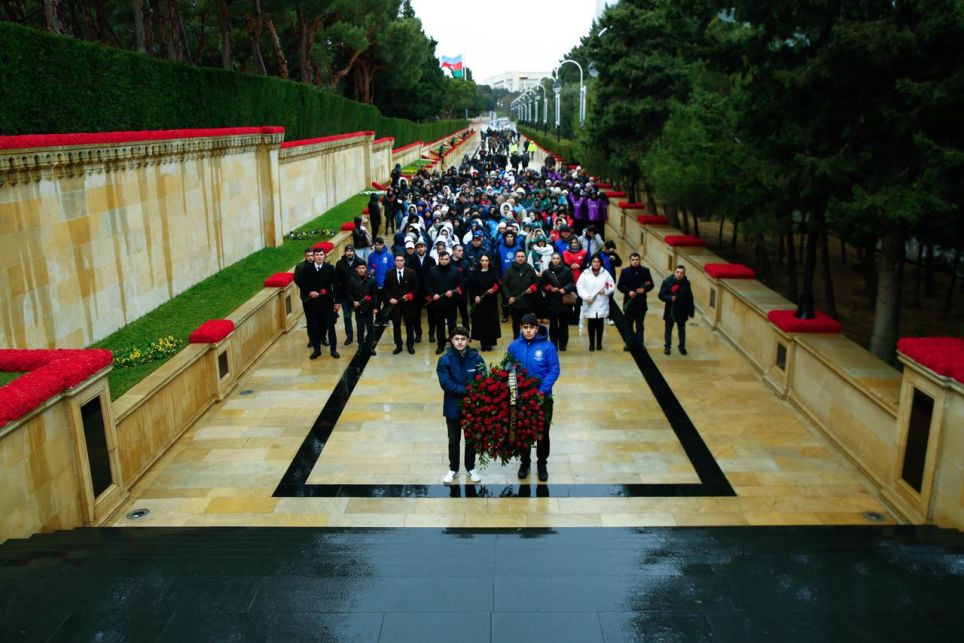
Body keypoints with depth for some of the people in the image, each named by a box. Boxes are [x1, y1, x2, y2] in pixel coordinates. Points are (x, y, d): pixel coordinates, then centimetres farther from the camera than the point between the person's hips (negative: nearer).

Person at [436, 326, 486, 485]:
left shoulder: (476, 358, -9)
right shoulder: (445, 360, -12)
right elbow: (446, 384, -18)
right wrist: (467, 390, -24)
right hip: (453, 407, -1)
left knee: (471, 439, 16)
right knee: (454, 440, 14)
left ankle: (470, 468, 34)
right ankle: (453, 469, 32)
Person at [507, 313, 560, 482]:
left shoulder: (547, 346, -13)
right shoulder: (514, 346, -5)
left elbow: (554, 370, -11)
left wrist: (542, 390, -19)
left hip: (543, 396, -2)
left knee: (543, 432, 10)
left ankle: (542, 464, 28)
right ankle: (525, 462, 33)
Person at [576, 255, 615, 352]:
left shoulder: (605, 273, 2)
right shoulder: (585, 273, -2)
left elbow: (612, 286, 4)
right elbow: (579, 286, -6)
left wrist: (606, 291, -16)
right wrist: (586, 297, -16)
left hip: (602, 304, 1)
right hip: (589, 304, -1)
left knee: (600, 324, 9)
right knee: (591, 324, 4)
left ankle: (599, 343, 22)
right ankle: (592, 343, 15)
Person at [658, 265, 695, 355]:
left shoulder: (686, 283, -9)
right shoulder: (667, 281, -15)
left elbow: (690, 298, -2)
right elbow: (661, 295, -10)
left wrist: (691, 311, 0)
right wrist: (670, 298, -28)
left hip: (682, 312, 1)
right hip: (670, 311, -1)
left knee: (681, 330, 16)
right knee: (668, 329, 14)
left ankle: (682, 347, 32)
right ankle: (667, 347, 29)